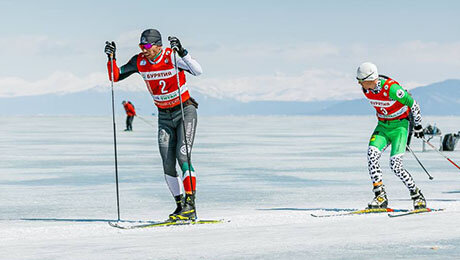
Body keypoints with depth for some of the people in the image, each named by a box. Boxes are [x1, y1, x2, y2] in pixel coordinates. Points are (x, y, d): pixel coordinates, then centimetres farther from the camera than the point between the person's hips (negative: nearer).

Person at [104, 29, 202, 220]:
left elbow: (197, 71, -32)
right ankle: (180, 205, 7)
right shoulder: (139, 61, -4)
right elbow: (115, 76, 1)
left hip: (185, 112, -5)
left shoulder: (172, 57, -19)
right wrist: (111, 58, -16)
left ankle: (190, 206, -20)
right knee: (168, 164, -2)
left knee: (183, 156, -18)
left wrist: (182, 52, -44)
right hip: (164, 116, 5)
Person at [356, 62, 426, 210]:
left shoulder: (390, 88, -27)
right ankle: (380, 197, -15)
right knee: (372, 154, -19)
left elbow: (412, 103, -14)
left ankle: (417, 196, 3)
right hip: (383, 126, 6)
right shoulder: (366, 89, -6)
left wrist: (418, 126, -4)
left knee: (395, 166, -16)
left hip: (399, 125, -6)